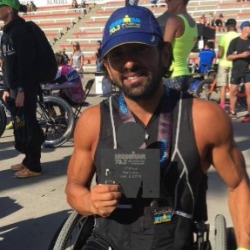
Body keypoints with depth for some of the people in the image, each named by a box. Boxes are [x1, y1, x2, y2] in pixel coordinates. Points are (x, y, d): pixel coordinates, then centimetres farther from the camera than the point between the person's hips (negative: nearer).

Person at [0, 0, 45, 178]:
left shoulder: (20, 30, -13)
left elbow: (25, 63, -20)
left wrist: (21, 90, -22)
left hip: (25, 88, -9)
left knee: (29, 125, -3)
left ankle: (34, 166, 6)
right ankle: (28, 160, 24)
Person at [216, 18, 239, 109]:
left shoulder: (224, 36, -8)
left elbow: (220, 53, -13)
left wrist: (218, 56, 7)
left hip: (224, 63, -2)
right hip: (235, 63, 2)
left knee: (223, 85, 6)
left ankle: (222, 105, 5)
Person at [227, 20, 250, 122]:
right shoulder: (235, 41, -6)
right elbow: (229, 56, -7)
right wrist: (241, 55, -20)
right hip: (237, 70, -1)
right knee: (233, 91, 8)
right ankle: (232, 112, 23)